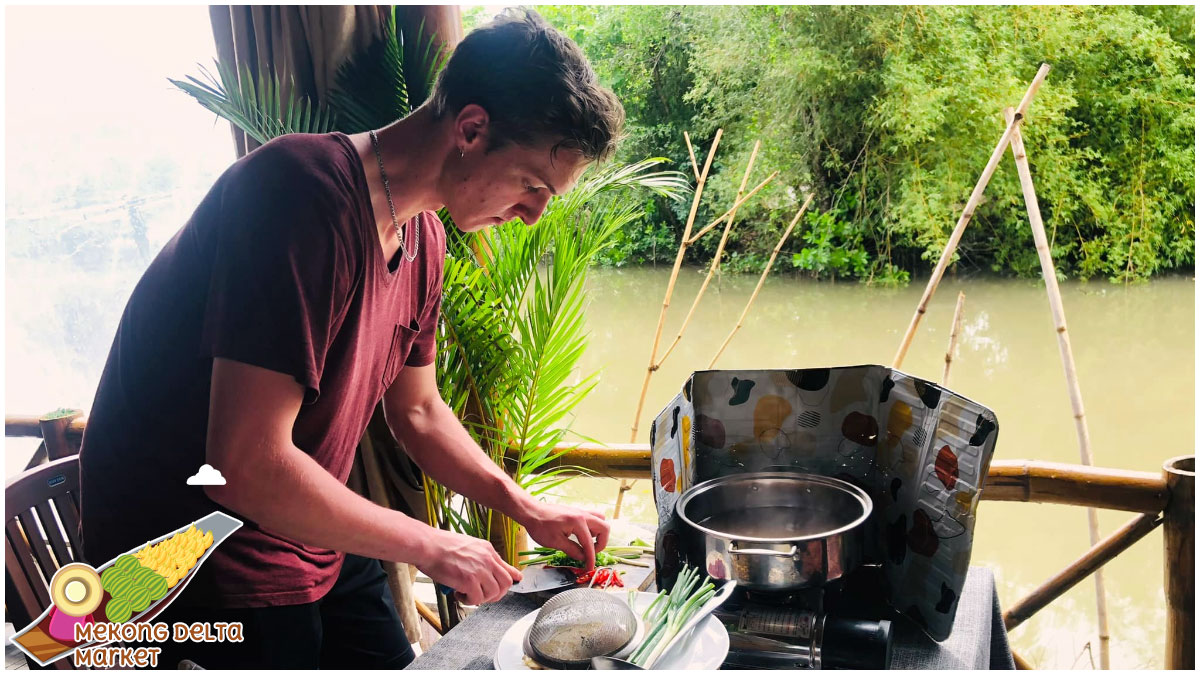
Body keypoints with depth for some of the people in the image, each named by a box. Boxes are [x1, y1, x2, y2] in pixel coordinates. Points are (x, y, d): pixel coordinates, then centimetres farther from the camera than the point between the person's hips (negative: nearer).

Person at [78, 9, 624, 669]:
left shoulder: (423, 236, 1)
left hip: (314, 546, 8)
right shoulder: (306, 196, -29)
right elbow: (248, 467, -31)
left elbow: (416, 410, 13)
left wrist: (528, 510, 5)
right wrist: (432, 546, -20)